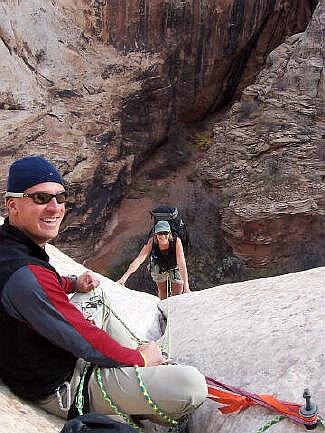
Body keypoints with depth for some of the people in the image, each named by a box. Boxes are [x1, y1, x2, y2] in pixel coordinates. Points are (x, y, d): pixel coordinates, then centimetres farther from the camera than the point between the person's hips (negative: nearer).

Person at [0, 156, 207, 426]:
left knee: (97, 293, 31)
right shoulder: (25, 275, -34)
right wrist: (140, 358, -11)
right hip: (62, 389, -10)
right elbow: (84, 340, -27)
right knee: (192, 385, -24)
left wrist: (74, 284, 4)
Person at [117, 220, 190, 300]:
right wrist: (124, 277, -46)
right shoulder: (151, 242, -33)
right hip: (158, 268, 1)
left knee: (177, 295, 3)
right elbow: (139, 260, -38)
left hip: (175, 267, -1)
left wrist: (186, 286, -50)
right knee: (162, 291, 11)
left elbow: (182, 264, -42)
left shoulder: (176, 241, -37)